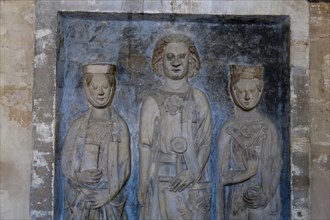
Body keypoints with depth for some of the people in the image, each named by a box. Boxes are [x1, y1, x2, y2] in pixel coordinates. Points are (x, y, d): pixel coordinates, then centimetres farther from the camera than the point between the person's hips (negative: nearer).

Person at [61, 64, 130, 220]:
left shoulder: (119, 126, -5)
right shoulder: (79, 124, -1)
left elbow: (124, 167, -4)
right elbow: (65, 161, 2)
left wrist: (107, 194, -12)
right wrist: (79, 176, -16)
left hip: (109, 200, -1)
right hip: (79, 198, 1)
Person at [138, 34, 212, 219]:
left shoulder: (199, 99, 3)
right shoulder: (152, 102, 1)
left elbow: (206, 142, 0)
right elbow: (145, 146, 1)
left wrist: (193, 172, -15)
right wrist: (143, 183, -3)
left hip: (194, 181, 1)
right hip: (162, 181, -1)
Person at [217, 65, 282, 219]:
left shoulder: (268, 128, -1)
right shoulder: (228, 129, -2)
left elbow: (275, 166, -5)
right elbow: (223, 173, -2)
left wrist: (265, 196, -16)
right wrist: (247, 172, -16)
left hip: (264, 202, 0)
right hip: (237, 201, 0)